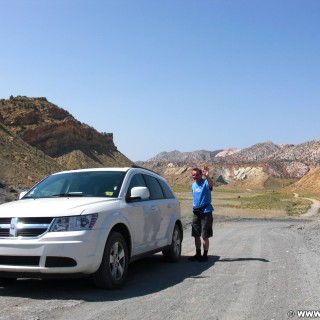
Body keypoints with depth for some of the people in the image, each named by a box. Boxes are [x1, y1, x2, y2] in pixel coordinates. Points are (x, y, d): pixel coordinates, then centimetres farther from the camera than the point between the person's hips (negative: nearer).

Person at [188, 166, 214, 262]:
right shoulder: (193, 185, 12)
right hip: (196, 212, 7)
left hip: (206, 212, -7)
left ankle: (205, 255, 7)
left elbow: (211, 184, -35)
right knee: (196, 235, 11)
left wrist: (207, 176, -53)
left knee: (205, 236, -3)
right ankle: (198, 254, 21)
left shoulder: (205, 183, -11)